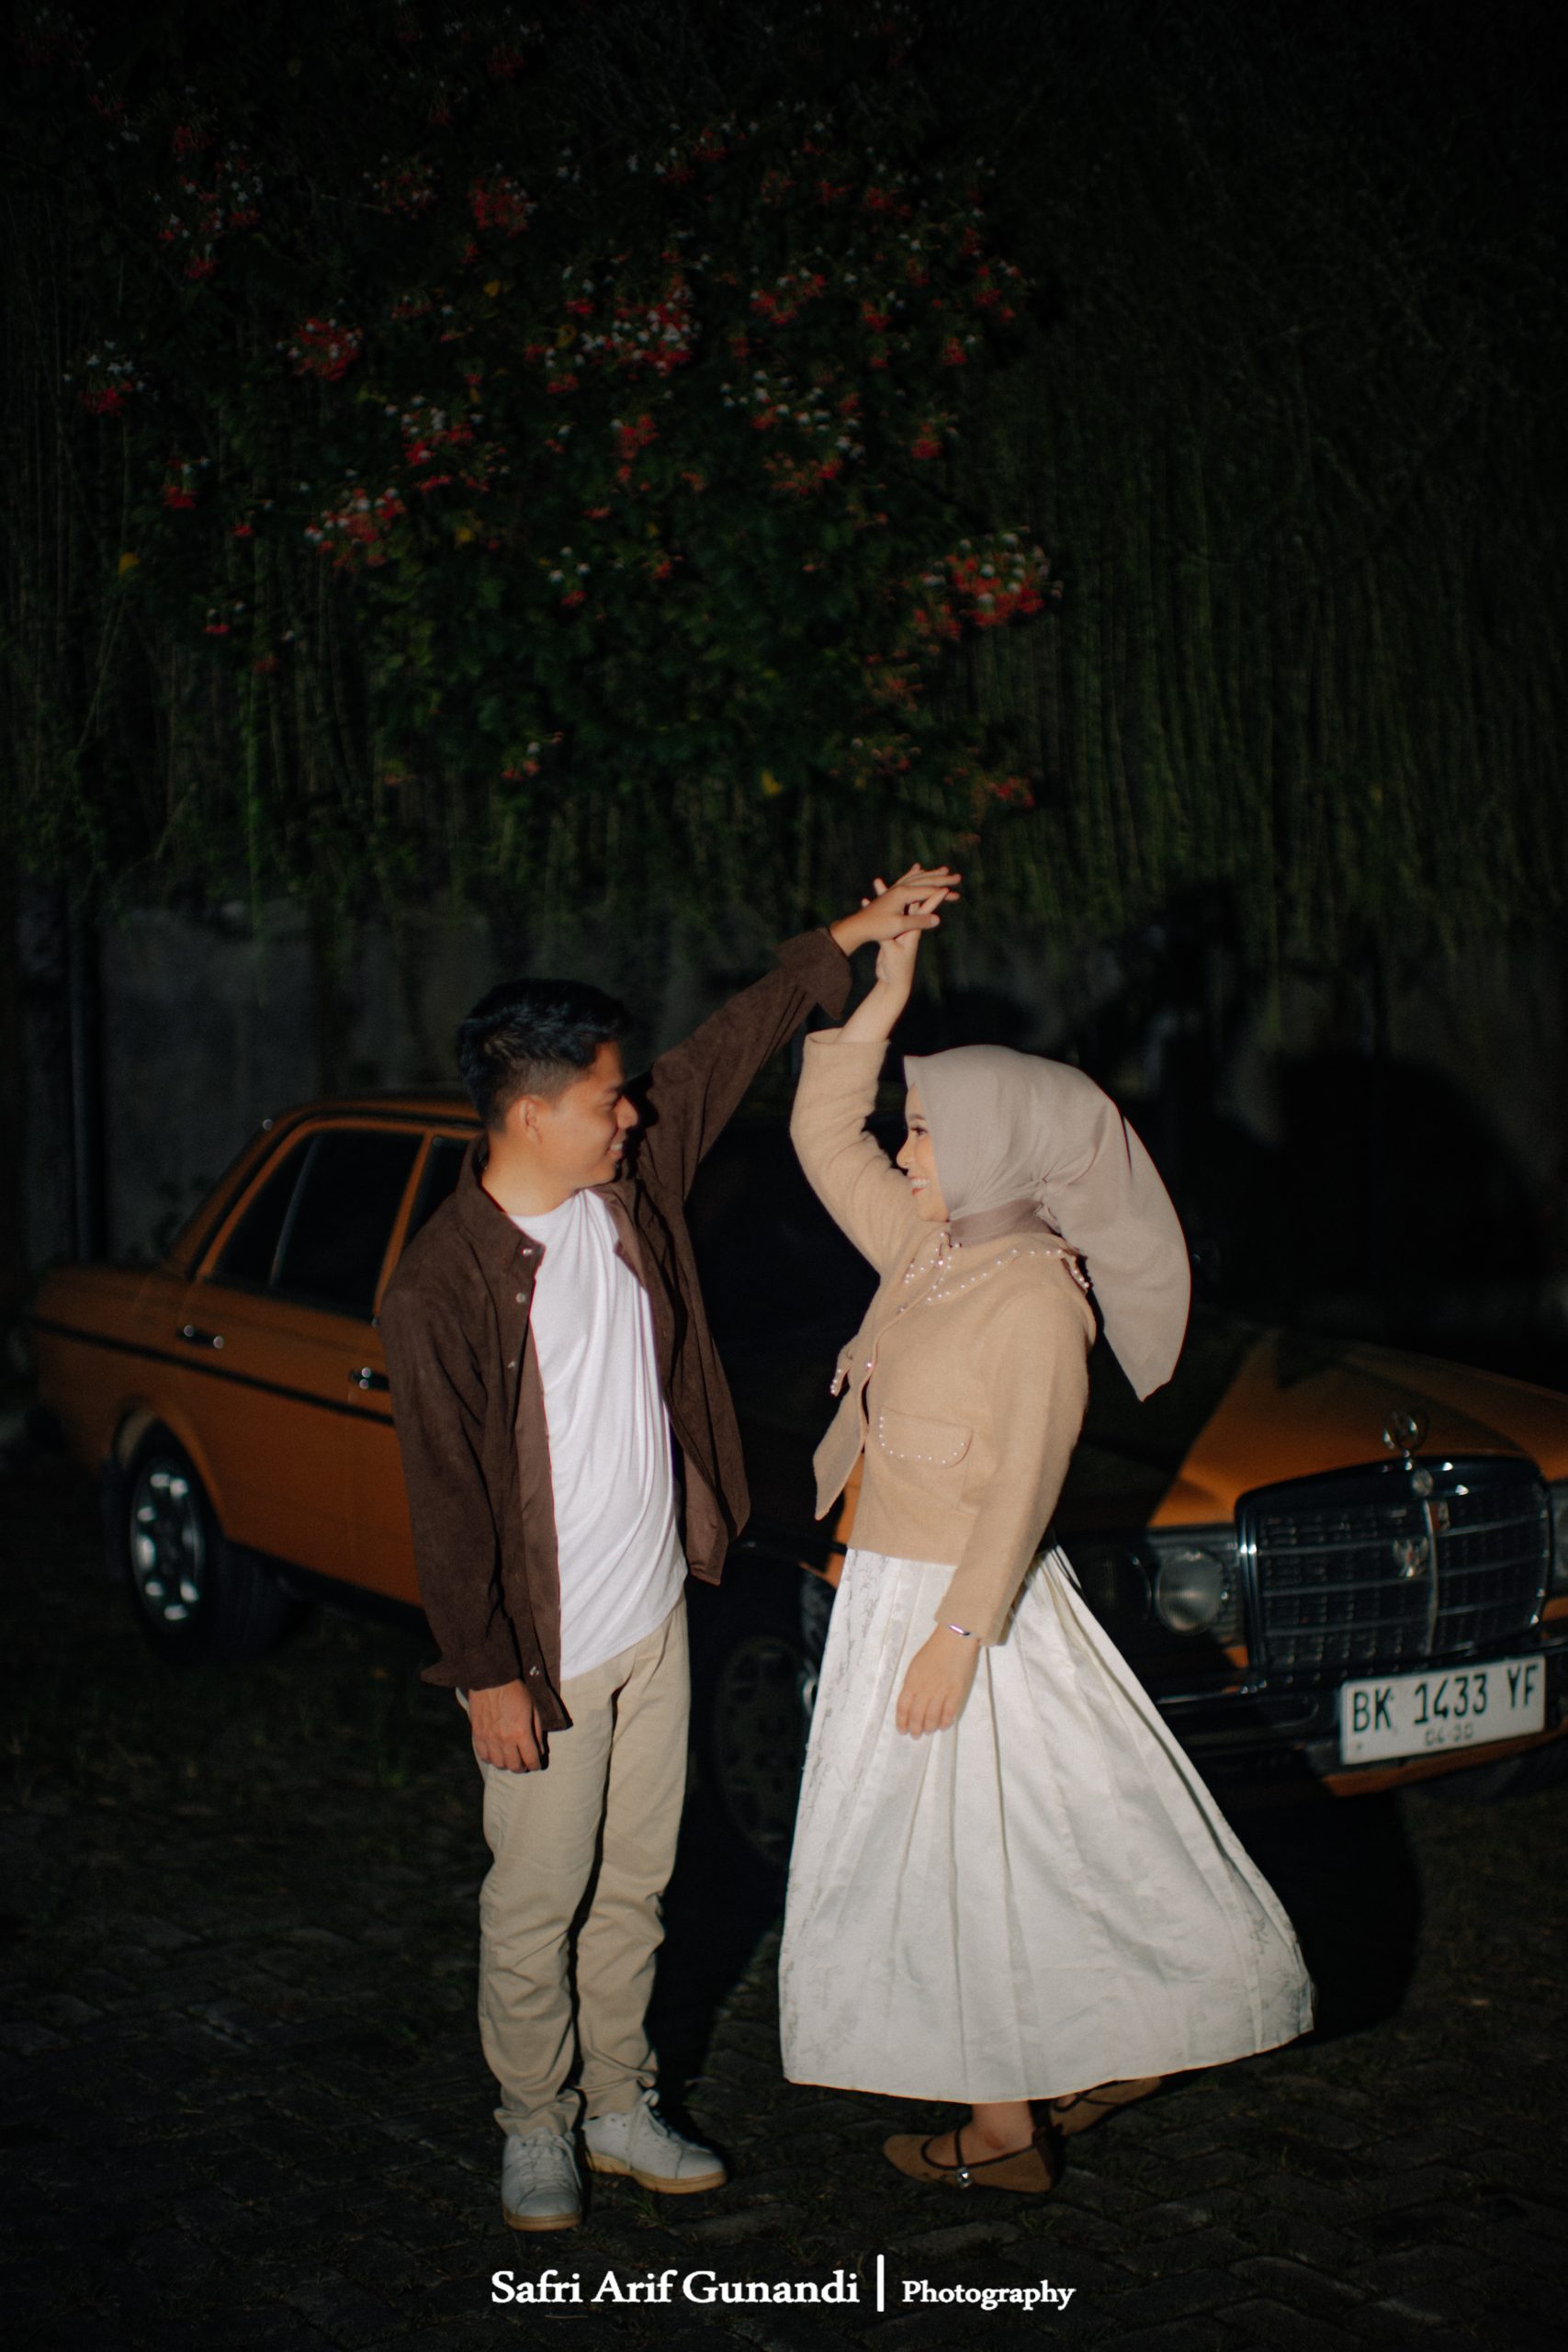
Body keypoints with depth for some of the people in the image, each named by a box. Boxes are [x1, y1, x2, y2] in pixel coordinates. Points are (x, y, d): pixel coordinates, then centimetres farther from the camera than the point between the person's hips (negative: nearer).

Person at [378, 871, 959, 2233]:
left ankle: (619, 2107, 32)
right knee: (538, 1903, 8)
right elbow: (447, 1495, -17)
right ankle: (535, 2129, 26)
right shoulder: (442, 1287, -20)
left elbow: (730, 1052, 11)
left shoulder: (632, 1177, -2)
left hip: (655, 1615, 6)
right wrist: (487, 1674, -15)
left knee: (634, 1883, 17)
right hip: (545, 1654, -6)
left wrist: (841, 947, 10)